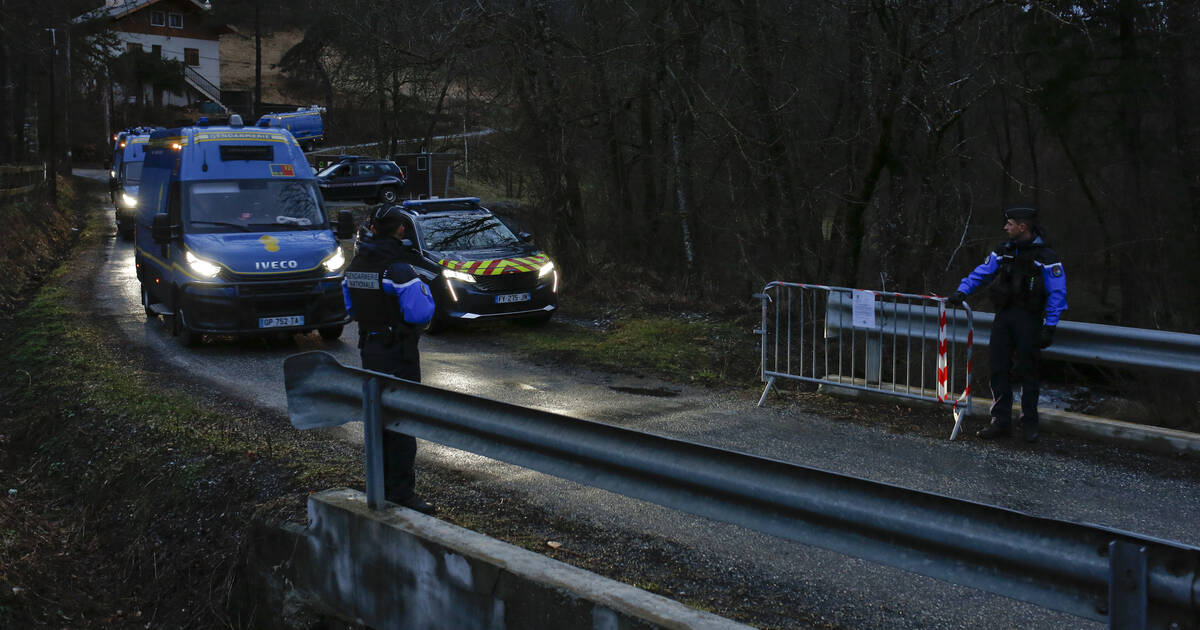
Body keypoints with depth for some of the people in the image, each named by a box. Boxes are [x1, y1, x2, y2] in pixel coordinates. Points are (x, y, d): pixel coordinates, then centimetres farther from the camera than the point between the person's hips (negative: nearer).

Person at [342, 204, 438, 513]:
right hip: (398, 352, -8)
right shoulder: (398, 268, -20)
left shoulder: (356, 265, 6)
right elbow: (420, 313, -22)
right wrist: (424, 288, -4)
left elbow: (351, 306, 16)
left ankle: (381, 487, 27)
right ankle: (402, 493, -2)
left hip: (369, 348, 8)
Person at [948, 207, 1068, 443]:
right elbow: (980, 273, 14)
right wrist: (962, 291, -2)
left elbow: (1057, 294, -7)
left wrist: (1050, 327, -11)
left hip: (1029, 320, -5)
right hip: (1003, 317, 5)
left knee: (1028, 372, 3)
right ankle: (1000, 421, 9)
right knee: (999, 369, 2)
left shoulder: (1046, 258, -8)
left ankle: (1029, 424, 13)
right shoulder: (1002, 252, 8)